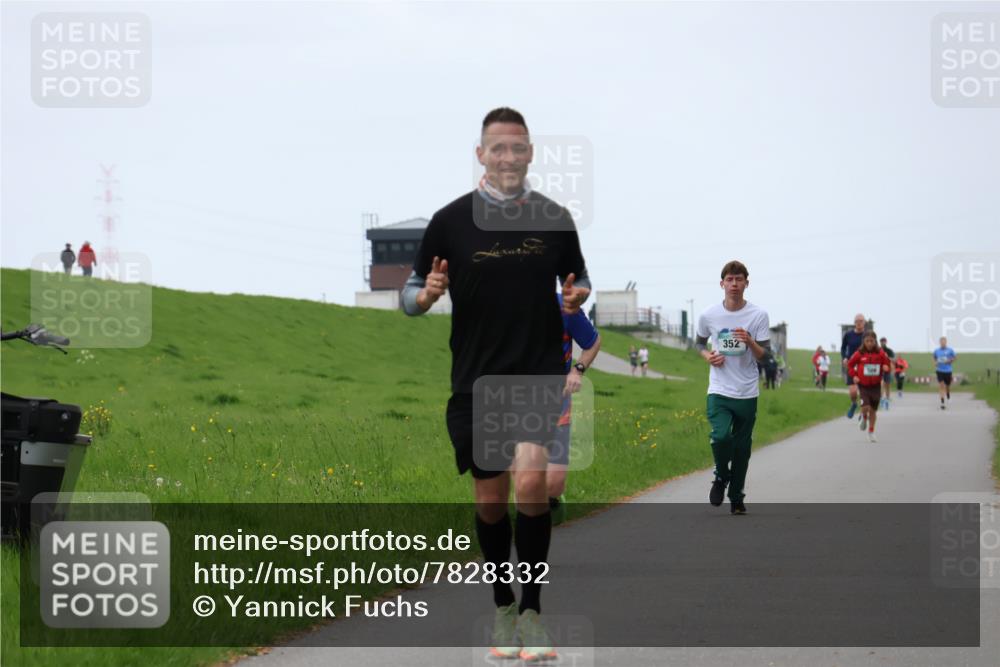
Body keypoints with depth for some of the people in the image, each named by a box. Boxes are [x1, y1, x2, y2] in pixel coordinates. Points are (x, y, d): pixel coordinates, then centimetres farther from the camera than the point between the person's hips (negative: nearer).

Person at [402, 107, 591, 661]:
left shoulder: (555, 218, 2)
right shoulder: (450, 220, -1)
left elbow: (578, 278, 17)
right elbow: (411, 295, 5)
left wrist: (578, 295, -7)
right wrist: (427, 294, -19)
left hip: (541, 374, -1)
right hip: (475, 381, 1)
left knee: (531, 480, -20)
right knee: (490, 501, 7)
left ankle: (531, 612, -11)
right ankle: (503, 607, 28)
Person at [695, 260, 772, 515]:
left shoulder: (759, 315, -4)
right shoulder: (709, 316, -1)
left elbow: (766, 356, -2)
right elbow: (699, 343, 18)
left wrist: (750, 342, -21)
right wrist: (707, 356, -3)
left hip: (747, 394, 1)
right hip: (719, 391, -1)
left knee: (742, 448, 7)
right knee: (721, 437, -22)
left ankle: (736, 498, 23)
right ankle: (721, 477, 7)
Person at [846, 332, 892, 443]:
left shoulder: (880, 353, -2)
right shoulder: (859, 354, -5)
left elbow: (887, 365, 6)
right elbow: (850, 364, 6)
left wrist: (886, 367, -17)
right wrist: (854, 376, -7)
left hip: (876, 386, 2)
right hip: (863, 385, -2)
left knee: (873, 410, 8)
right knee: (866, 406, -19)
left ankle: (871, 433, 24)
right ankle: (864, 417, 18)